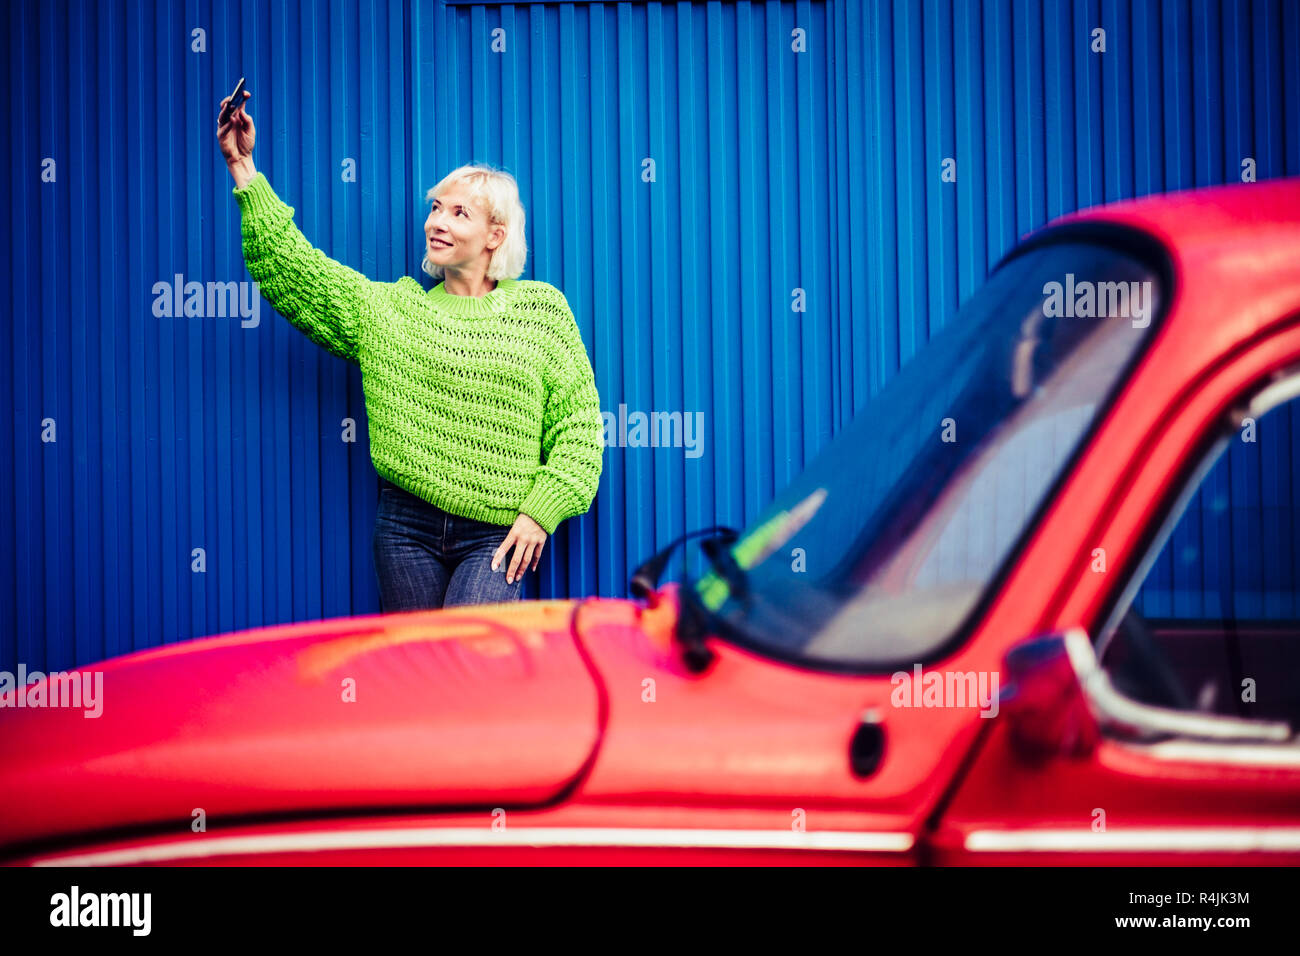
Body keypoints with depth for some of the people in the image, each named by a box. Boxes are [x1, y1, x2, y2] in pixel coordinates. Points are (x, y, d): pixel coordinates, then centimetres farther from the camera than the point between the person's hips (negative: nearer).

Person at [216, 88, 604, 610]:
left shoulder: (541, 309, 6)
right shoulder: (386, 308, 11)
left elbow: (578, 422, 3)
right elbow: (289, 266, 5)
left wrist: (541, 512, -5)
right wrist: (243, 171, 0)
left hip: (496, 536, -3)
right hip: (408, 528, 3)